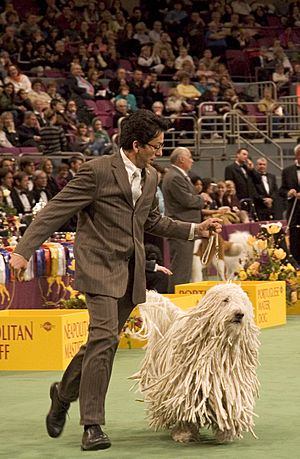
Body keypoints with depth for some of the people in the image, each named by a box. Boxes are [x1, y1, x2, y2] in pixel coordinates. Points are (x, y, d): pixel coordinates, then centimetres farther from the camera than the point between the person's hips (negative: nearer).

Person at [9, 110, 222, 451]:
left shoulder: (150, 178, 11)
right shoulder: (97, 171, -12)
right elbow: (56, 210, -13)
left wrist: (195, 230, 17)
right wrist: (24, 249, -19)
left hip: (130, 270, 7)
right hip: (100, 266, -7)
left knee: (104, 342, 10)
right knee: (104, 338, -16)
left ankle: (65, 392, 33)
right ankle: (92, 425, -12)